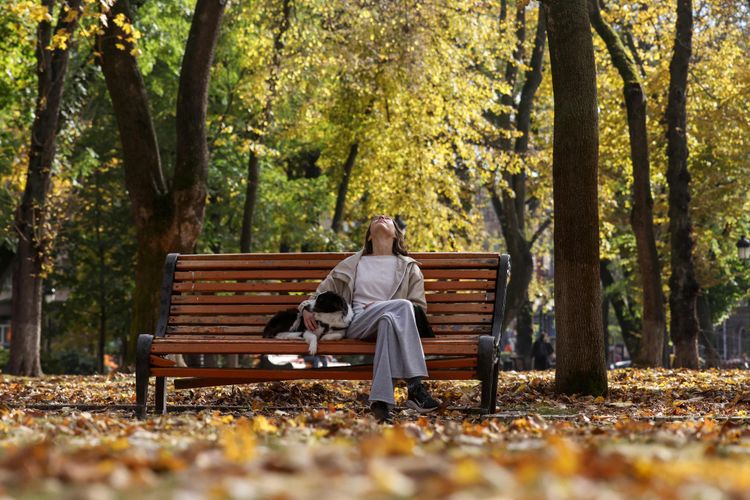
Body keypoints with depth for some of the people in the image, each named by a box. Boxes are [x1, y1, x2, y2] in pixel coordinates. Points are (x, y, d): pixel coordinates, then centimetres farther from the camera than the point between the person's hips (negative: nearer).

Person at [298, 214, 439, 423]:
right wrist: (307, 308, 3)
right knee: (402, 306, -35)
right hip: (356, 325, -1)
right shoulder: (352, 264, 29)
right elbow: (322, 292, 27)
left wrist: (381, 307, -5)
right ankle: (415, 386, -45)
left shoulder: (409, 268, 25)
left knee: (388, 321, -41)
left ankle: (381, 400, -50)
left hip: (393, 320, 1)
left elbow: (419, 307, 13)